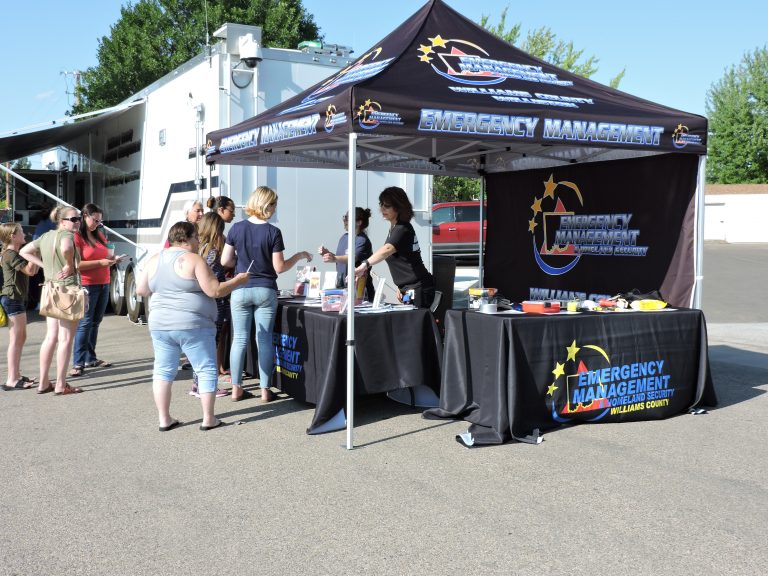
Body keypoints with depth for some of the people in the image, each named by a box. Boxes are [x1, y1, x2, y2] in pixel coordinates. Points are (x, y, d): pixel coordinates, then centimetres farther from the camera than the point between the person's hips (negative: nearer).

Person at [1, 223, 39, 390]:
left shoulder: (15, 253, 17)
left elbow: (33, 270, 16)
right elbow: (29, 271, -23)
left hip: (18, 298, 11)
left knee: (21, 338, 15)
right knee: (15, 340, -10)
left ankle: (16, 375, 21)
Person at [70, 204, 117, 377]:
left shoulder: (100, 235, 14)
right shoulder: (76, 237, -8)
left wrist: (111, 259, 3)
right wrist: (100, 262, -20)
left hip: (104, 284, 7)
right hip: (86, 285, -7)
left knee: (95, 322, 10)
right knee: (84, 323, -8)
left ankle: (90, 358, 17)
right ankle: (78, 363, -7)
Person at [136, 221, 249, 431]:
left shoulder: (154, 260, 9)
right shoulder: (193, 260, -9)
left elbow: (141, 290, 14)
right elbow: (214, 291, -13)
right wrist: (238, 280, 1)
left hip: (160, 325, 6)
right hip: (192, 326, -6)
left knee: (163, 370, 13)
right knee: (206, 370, 5)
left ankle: (164, 419, 14)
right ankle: (208, 419, 7)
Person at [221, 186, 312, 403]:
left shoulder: (236, 228, -2)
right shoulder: (273, 232, -9)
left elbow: (225, 260, 2)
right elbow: (279, 267, -7)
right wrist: (299, 256, 6)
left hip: (240, 291, 2)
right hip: (265, 291, -2)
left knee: (239, 339, 7)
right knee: (265, 339, 5)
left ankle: (236, 389, 11)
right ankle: (265, 389, 9)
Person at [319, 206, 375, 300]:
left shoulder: (362, 240, -12)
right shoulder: (344, 237, 12)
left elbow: (353, 258, -29)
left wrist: (334, 258, -45)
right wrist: (327, 253, 5)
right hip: (341, 286, 7)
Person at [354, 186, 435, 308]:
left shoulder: (402, 229, -18)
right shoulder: (394, 229, 15)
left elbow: (387, 249, -38)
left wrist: (364, 265, -51)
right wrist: (401, 287, 13)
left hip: (418, 289, -10)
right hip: (410, 289, 10)